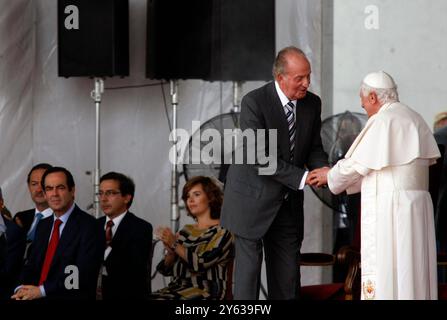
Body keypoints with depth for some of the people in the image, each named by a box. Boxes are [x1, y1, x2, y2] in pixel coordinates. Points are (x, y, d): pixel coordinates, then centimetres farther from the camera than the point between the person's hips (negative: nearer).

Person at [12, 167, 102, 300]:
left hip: (70, 298, -5)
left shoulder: (88, 225, -7)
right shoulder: (43, 225, 15)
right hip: (35, 296, 5)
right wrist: (22, 289, -6)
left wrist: (42, 290, -14)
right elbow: (31, 265, 13)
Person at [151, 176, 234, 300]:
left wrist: (174, 244, -11)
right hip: (177, 288, 6)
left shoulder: (222, 231, 0)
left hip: (205, 291, -6)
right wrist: (170, 251, -5)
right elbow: (166, 269, 14)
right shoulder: (186, 231, 18)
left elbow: (202, 262, -14)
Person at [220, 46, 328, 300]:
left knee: (288, 274, 5)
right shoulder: (254, 102, -18)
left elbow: (314, 148, 7)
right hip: (253, 199, -5)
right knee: (249, 264, -3)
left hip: (288, 203, 5)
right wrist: (301, 178, -26)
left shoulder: (313, 103, 0)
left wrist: (323, 169, -16)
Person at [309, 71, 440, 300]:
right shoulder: (414, 120, 15)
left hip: (389, 210, -8)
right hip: (417, 209, 8)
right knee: (413, 276, 9)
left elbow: (357, 163, -5)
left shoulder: (382, 121, -10)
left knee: (383, 280, -5)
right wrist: (338, 175, 24)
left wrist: (331, 176, 15)